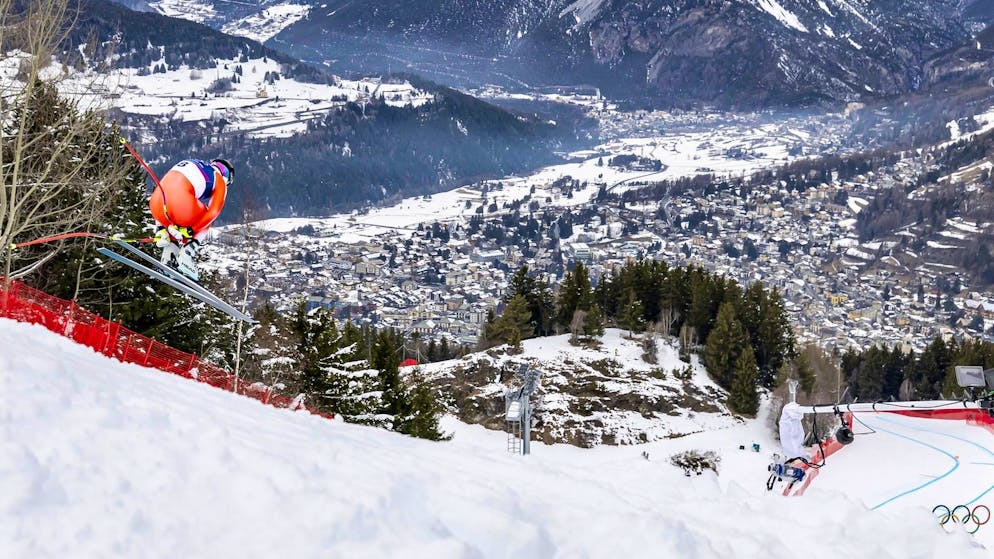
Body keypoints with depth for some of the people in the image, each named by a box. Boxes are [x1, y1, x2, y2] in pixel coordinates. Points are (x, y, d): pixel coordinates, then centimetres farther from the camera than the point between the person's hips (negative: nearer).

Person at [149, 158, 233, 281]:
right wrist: (190, 230, 10)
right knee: (204, 223, 27)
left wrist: (161, 227, 27)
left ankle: (168, 260, 15)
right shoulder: (219, 180, 22)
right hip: (180, 201, -5)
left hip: (156, 201, 6)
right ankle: (186, 259, 11)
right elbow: (213, 212, 8)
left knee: (178, 227, 36)